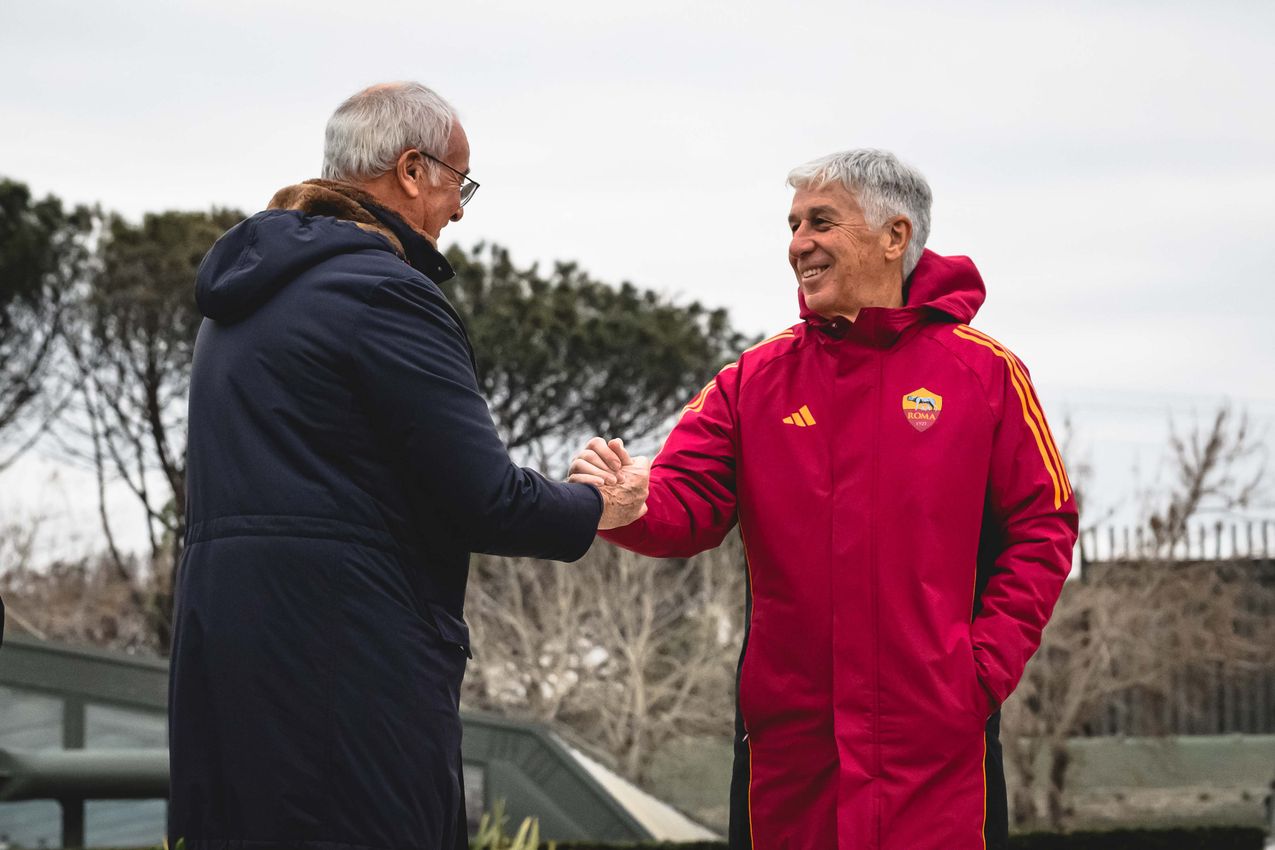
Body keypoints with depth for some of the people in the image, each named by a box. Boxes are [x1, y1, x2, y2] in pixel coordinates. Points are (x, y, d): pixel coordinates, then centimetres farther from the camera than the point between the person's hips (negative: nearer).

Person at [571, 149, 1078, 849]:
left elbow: (1042, 526, 3)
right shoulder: (755, 379, 8)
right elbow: (688, 507, -1)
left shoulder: (983, 372, 2)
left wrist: (987, 666, -6)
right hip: (789, 732, 2)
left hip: (936, 736, -2)